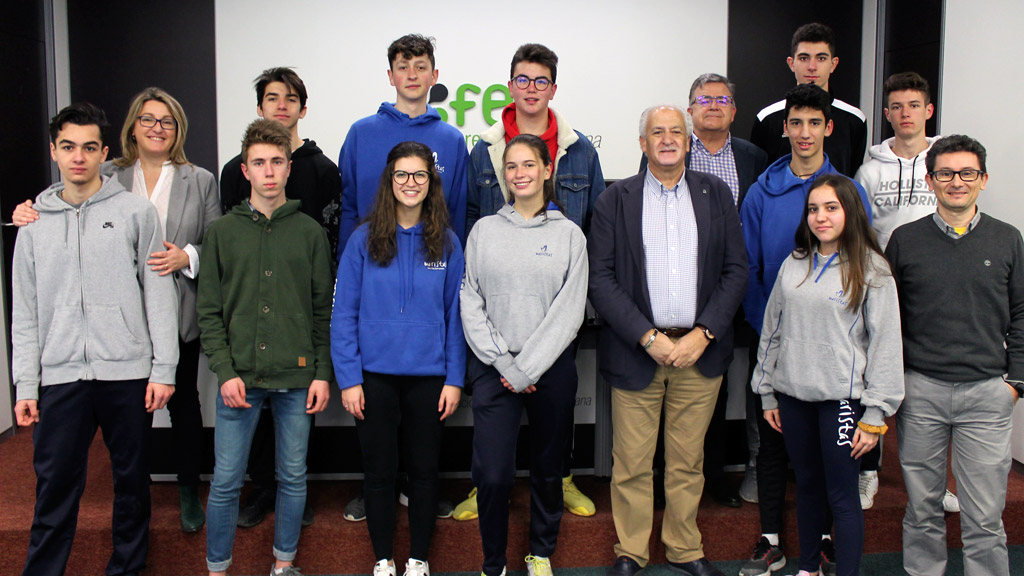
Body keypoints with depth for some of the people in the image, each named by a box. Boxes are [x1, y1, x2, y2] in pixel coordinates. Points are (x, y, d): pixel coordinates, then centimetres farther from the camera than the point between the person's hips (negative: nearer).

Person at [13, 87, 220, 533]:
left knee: (183, 401, 11)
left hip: (179, 316, 0)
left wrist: (186, 257, -14)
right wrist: (30, 214, -12)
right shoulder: (107, 176, 5)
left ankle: (189, 491, 29)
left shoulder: (201, 181, 5)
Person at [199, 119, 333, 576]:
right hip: (239, 377, -1)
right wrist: (225, 371, -8)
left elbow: (324, 310, 5)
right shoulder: (223, 231, 4)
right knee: (226, 481, 5)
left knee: (293, 477, 10)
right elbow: (209, 311, 2)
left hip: (296, 378, 1)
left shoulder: (310, 232, 6)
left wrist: (322, 372, -1)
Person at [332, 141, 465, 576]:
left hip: (429, 377, 1)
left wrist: (454, 378, -1)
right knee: (379, 471, 9)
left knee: (424, 469, 11)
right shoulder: (364, 240, -2)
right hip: (375, 376, -1)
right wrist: (348, 378, -8)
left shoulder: (447, 243, 2)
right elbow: (344, 313, -3)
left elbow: (455, 314, 3)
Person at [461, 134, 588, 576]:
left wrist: (527, 369, -10)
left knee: (547, 469, 12)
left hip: (552, 368, 0)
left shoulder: (569, 234, 3)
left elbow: (570, 310, -4)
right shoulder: (484, 230, 6)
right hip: (494, 369, 0)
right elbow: (471, 304, 2)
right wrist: (504, 363, -8)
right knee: (492, 474, -6)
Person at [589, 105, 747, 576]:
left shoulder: (716, 194, 8)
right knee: (632, 464, 5)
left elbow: (736, 270, 4)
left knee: (687, 462, 11)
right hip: (635, 349, -1)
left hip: (700, 349, 2)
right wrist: (648, 338, -12)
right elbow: (600, 279, -4)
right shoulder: (615, 200, 2)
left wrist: (703, 334, -8)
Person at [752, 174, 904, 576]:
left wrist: (875, 416, -8)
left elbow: (885, 345, -6)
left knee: (842, 496, 0)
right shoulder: (793, 265, 8)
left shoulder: (872, 271, -5)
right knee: (807, 486, 16)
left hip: (841, 397, -4)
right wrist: (767, 393, 13)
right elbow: (772, 331, 13)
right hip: (793, 395, 4)